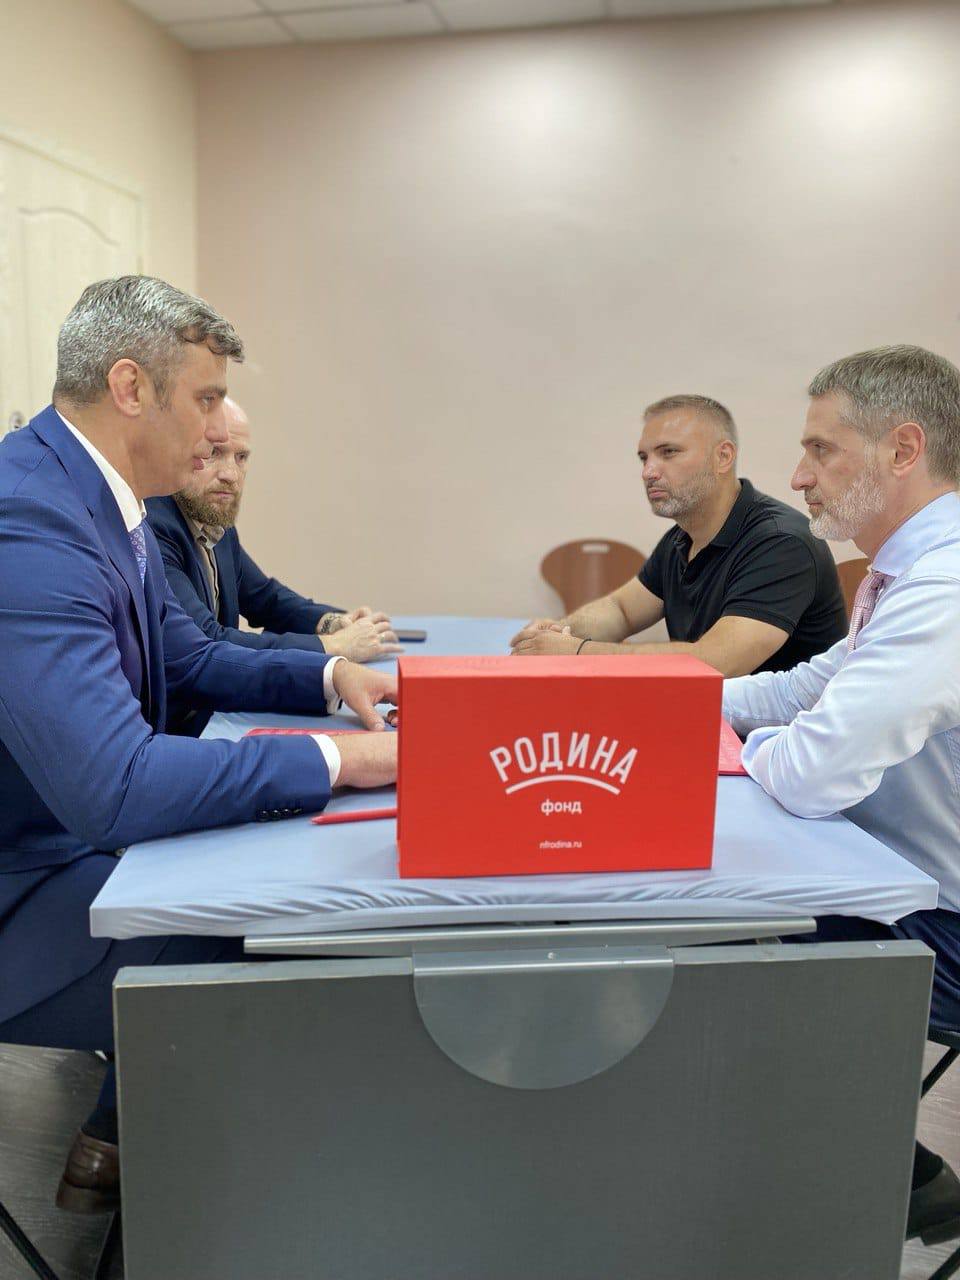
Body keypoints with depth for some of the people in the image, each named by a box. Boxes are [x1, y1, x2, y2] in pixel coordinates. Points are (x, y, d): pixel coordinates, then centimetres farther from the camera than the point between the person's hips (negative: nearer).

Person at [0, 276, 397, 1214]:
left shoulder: (98, 499, 3)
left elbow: (190, 658, 15)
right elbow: (114, 790, -36)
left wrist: (329, 674, -2)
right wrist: (341, 759, -28)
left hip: (82, 841, 10)